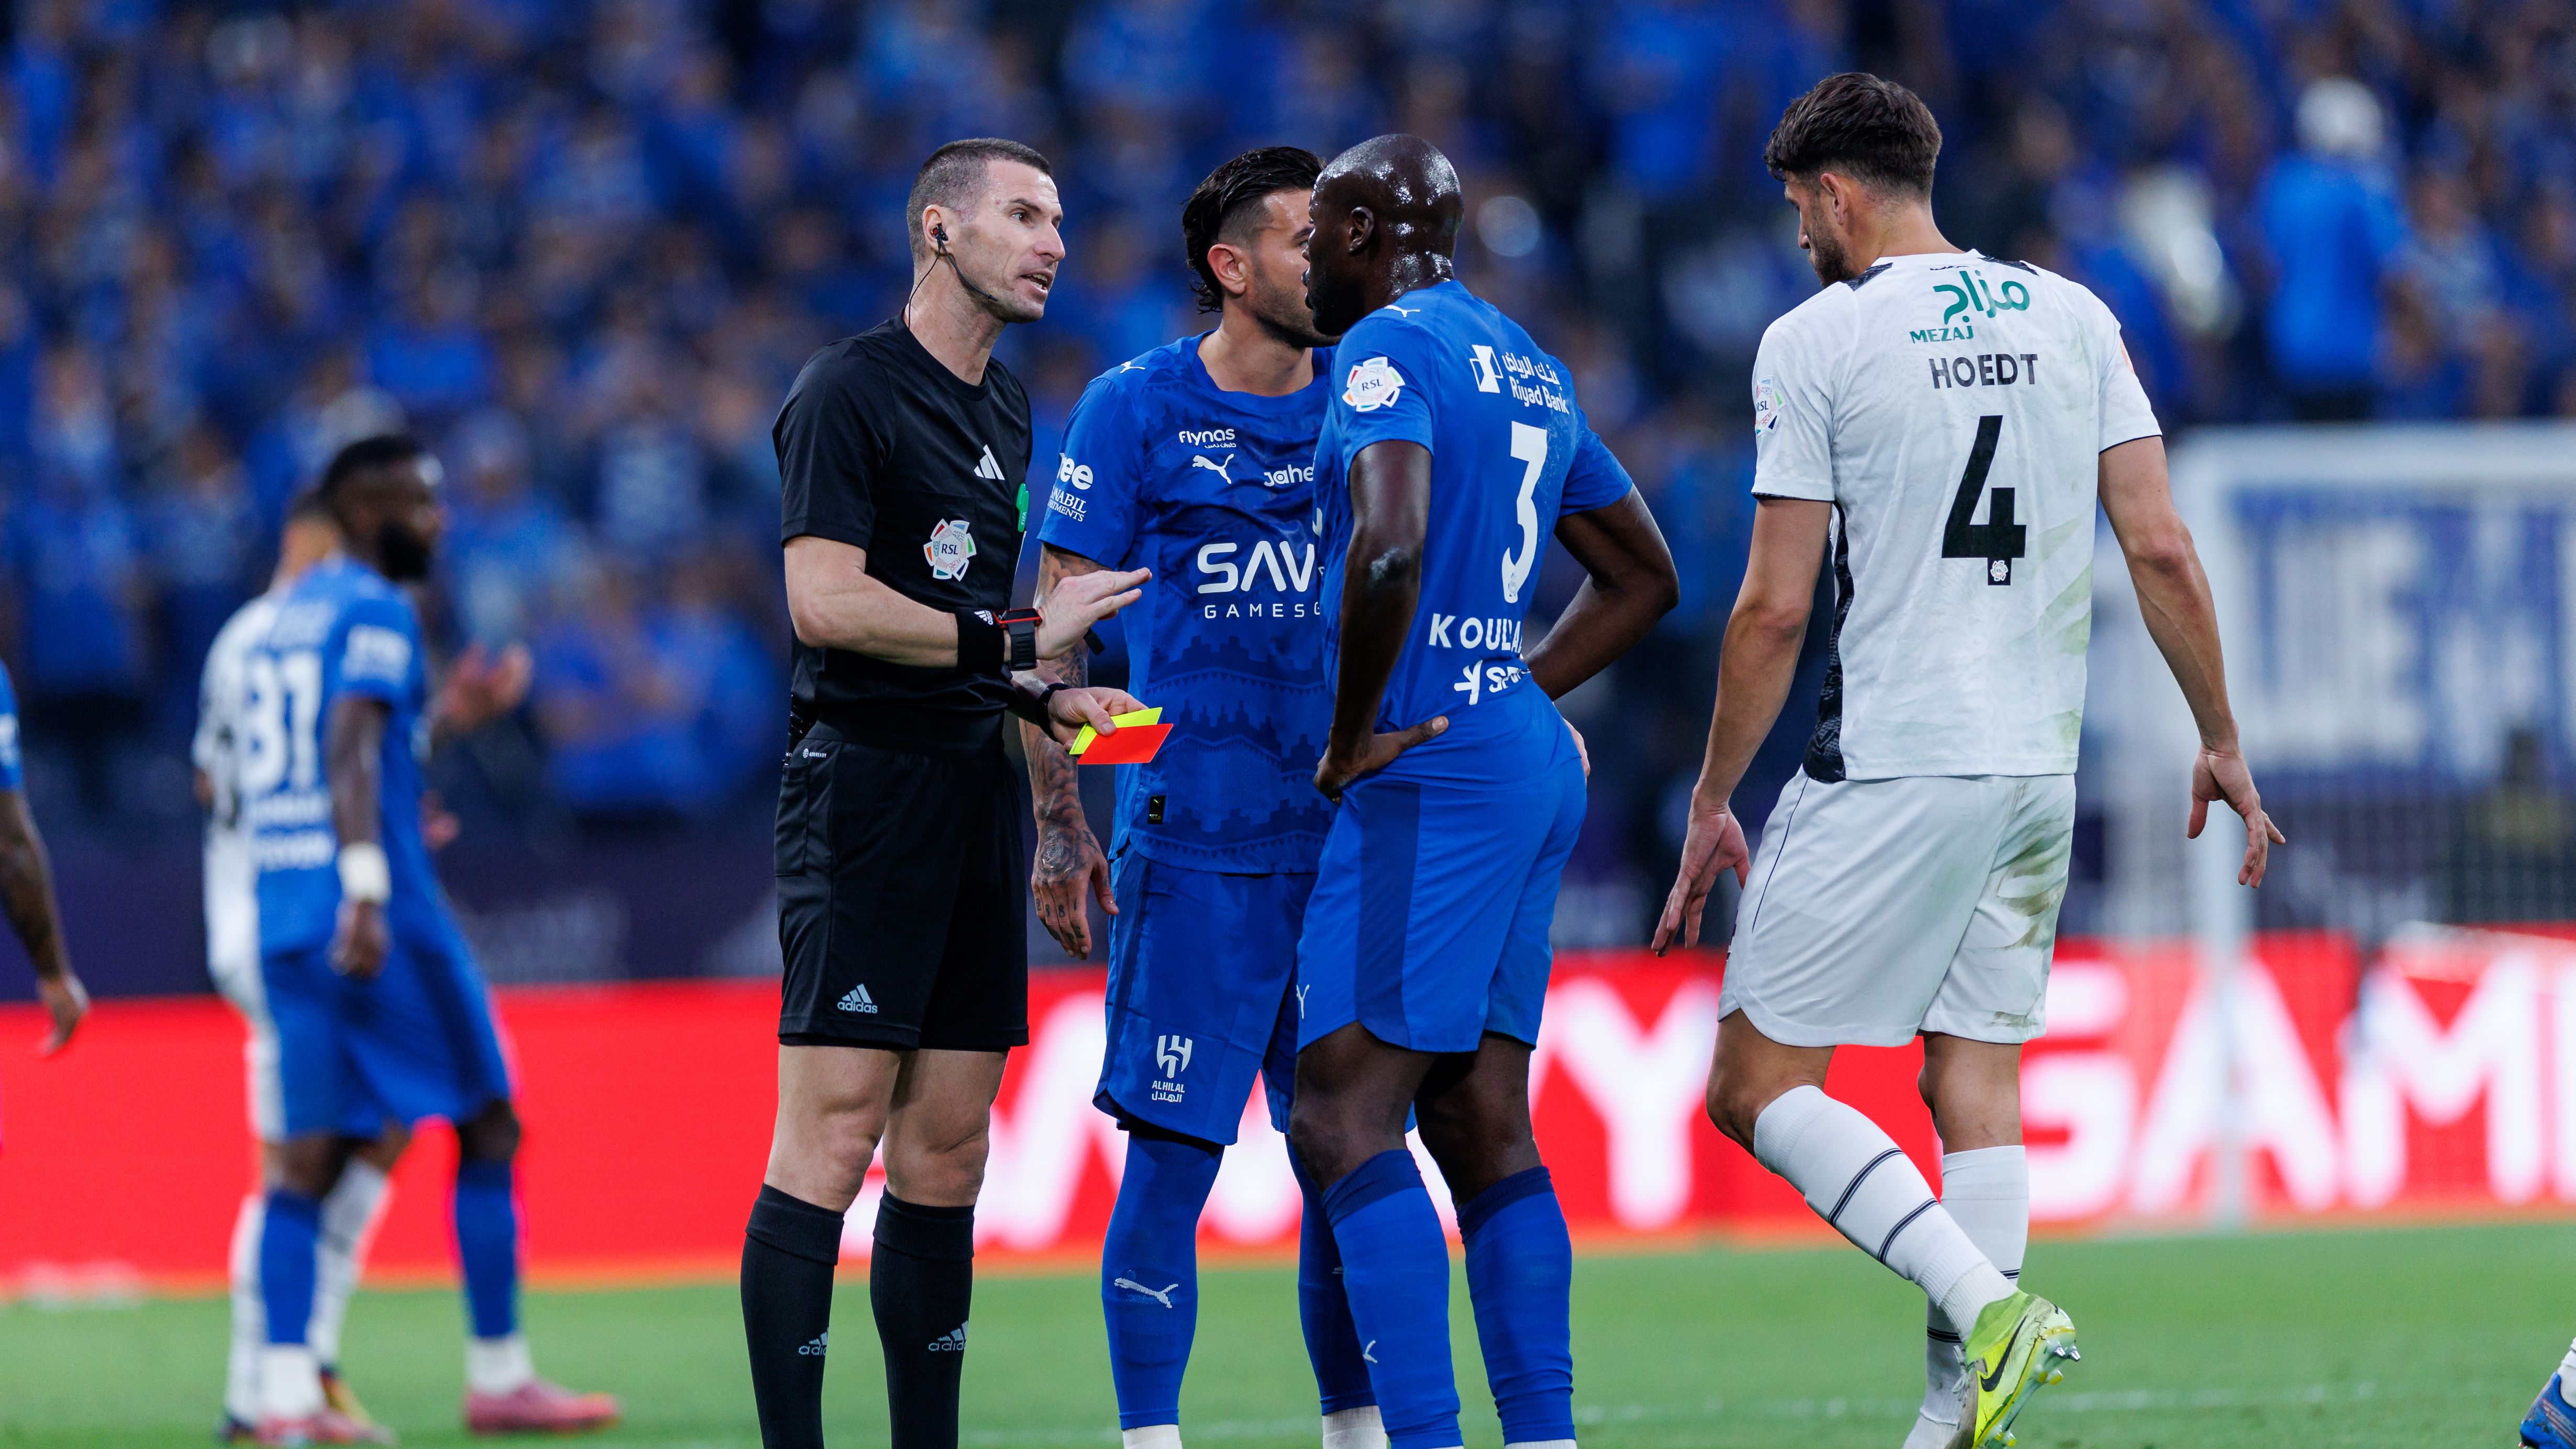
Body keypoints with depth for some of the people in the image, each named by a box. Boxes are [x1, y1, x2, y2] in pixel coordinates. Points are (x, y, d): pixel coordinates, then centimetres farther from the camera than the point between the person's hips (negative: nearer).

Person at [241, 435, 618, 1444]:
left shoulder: (287, 616, 19)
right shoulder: (376, 610, -8)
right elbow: (349, 749, -21)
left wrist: (447, 724, 38)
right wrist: (366, 891, -30)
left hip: (283, 917, 8)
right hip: (383, 920, -8)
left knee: (310, 1158, 2)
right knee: (487, 1128, 4)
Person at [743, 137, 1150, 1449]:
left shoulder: (1005, 410, 19)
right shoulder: (848, 391, -7)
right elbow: (825, 602, -17)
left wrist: (1049, 699, 9)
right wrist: (1017, 640, -14)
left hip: (974, 786, 8)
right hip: (863, 782, -8)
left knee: (945, 1146, 7)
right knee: (834, 1132, -12)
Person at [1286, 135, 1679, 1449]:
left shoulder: (1390, 352, -10)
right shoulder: (1526, 369, 19)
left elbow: (1389, 549, -28)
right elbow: (1641, 578, 28)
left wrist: (1354, 737, -17)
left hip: (1434, 775, -9)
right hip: (1529, 759, 9)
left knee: (1343, 1119, -11)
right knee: (1484, 1131, 10)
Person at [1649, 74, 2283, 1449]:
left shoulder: (1816, 341, -6)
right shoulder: (2070, 318, 8)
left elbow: (1775, 608, -8)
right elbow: (2161, 548, 3)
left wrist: (1711, 805, 0)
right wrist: (2221, 743, 12)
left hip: (1889, 768, -6)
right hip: (2039, 770, 6)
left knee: (1756, 1088, -1)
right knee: (1975, 1086, 11)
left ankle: (1987, 1305, -18)